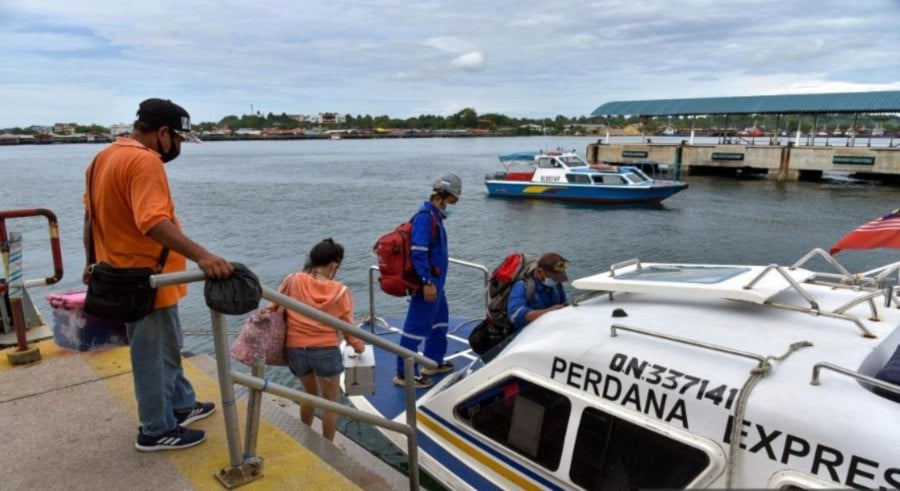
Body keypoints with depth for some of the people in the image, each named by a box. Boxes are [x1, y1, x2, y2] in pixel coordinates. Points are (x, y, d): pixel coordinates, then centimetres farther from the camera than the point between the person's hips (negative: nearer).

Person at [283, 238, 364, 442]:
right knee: (331, 402, 18)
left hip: (295, 350, 4)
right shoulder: (340, 292, -7)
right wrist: (358, 345, 18)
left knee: (310, 394, 30)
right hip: (326, 351, -3)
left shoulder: (293, 281, -4)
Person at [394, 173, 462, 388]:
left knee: (441, 320, 22)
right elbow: (418, 251, -26)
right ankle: (404, 374, 5)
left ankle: (433, 362, 35)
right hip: (429, 283, -11)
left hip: (435, 282, 11)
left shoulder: (434, 216, 12)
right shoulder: (425, 216, -18)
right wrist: (427, 282, -28)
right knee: (416, 327, -4)